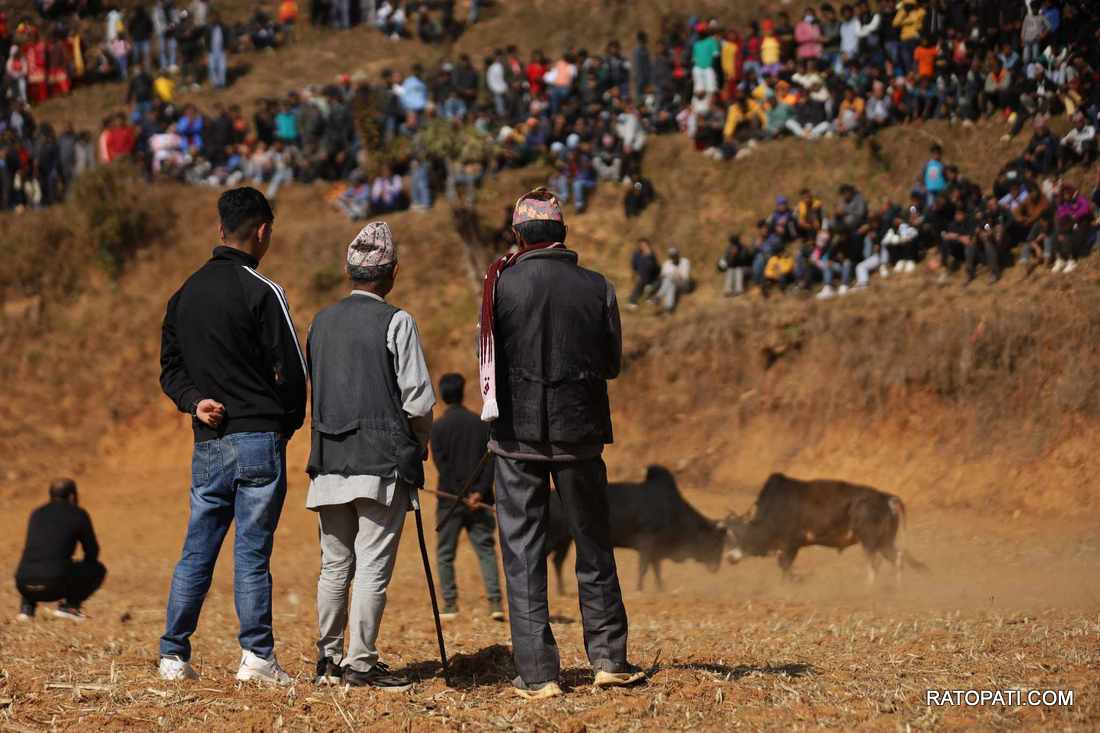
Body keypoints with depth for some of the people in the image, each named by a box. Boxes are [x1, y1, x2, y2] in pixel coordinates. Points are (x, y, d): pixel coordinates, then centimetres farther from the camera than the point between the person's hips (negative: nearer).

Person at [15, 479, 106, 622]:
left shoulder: (37, 514, 22)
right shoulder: (78, 515, 8)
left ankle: (27, 606, 16)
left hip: (25, 585, 4)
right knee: (98, 569, 19)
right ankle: (69, 604, 4)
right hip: (55, 585, -4)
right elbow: (92, 552, 16)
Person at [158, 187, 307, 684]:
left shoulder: (185, 294, 13)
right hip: (258, 438, -6)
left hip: (207, 444, 6)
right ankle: (257, 656, -6)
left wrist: (195, 400, 0)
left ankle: (173, 655, 9)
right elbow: (292, 369, -9)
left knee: (196, 551, 9)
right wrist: (289, 424, 6)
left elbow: (170, 367, 16)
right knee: (252, 552, -5)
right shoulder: (260, 292, -9)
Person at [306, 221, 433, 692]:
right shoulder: (395, 322, -7)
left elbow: (314, 390, 15)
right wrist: (421, 442, 9)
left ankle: (328, 659, 15)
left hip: (329, 459, 6)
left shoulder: (322, 322, 10)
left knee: (334, 564, 12)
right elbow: (418, 400, -9)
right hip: (383, 460, -6)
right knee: (373, 564, -4)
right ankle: (361, 665, -7)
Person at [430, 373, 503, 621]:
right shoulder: (482, 424, 5)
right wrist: (479, 492, -9)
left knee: (445, 553, 9)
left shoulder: (438, 427, -3)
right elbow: (491, 460, -2)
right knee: (486, 549, 4)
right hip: (479, 500, 2)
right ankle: (495, 601, -9)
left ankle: (450, 604, 8)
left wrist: (462, 496, -8)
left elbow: (442, 464, -8)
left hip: (451, 499, -2)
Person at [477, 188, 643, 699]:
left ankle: (537, 672, -1)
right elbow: (612, 364, 6)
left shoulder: (501, 285, -6)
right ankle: (609, 657, 16)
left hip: (518, 431, -1)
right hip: (580, 431, 2)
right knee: (593, 545, 15)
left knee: (523, 551, 3)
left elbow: (489, 358, -1)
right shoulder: (597, 288, -1)